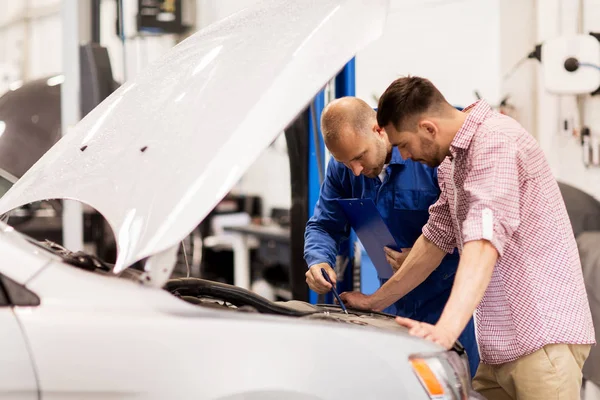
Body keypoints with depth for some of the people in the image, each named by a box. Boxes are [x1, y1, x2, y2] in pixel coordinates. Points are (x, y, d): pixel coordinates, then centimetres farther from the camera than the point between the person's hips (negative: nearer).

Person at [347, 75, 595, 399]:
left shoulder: (496, 141, -16)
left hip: (544, 336, -10)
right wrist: (374, 302, 25)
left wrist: (446, 330, -37)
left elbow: (484, 243, -28)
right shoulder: (453, 159, 17)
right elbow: (435, 240, 24)